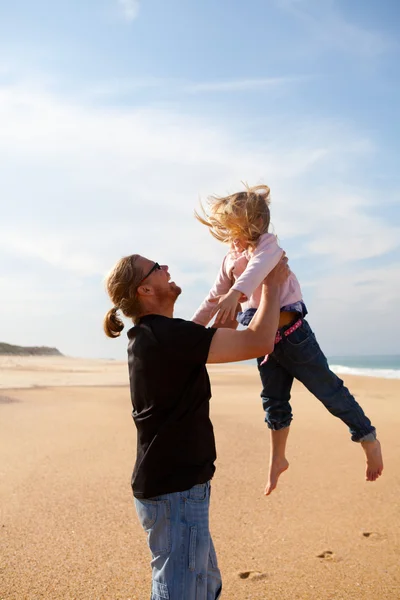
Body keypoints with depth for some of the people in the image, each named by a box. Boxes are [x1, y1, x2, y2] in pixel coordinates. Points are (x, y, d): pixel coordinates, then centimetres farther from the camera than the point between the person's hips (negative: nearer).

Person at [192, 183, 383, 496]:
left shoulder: (267, 243, -13)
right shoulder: (230, 260, 8)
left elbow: (259, 265, -37)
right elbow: (213, 301, 13)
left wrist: (235, 293, -55)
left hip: (291, 332, -7)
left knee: (328, 388, 0)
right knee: (273, 400, 14)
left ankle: (369, 440, 14)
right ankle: (278, 458, 29)